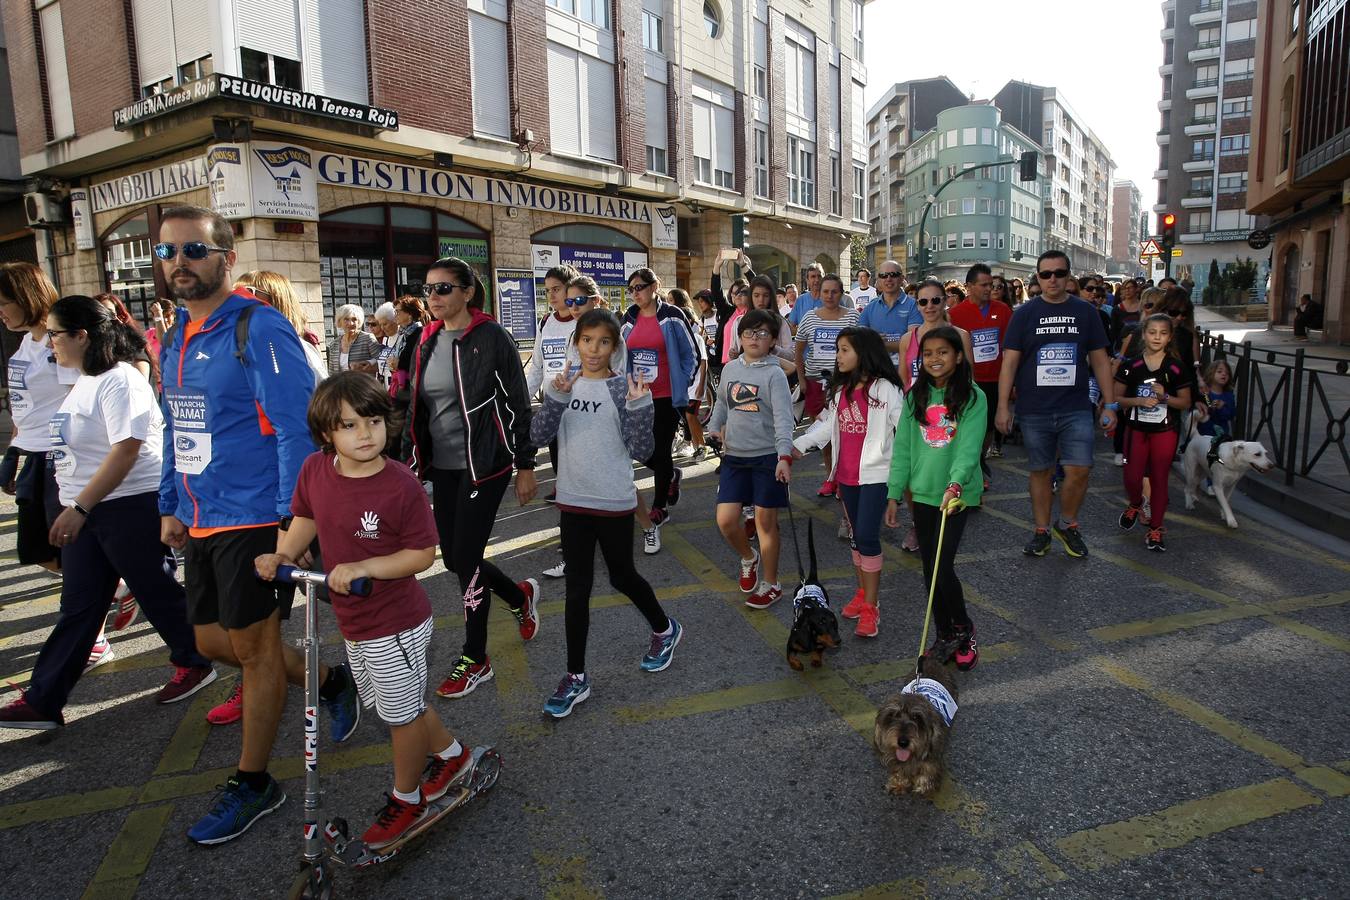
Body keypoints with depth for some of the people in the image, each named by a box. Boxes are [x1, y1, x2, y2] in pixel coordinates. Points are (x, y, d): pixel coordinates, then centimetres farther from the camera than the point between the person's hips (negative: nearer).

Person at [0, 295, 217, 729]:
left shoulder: (119, 381, -16)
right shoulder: (86, 382, 14)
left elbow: (126, 450, -24)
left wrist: (79, 507, -24)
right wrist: (74, 509, 18)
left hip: (131, 508, -9)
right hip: (86, 512, 9)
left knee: (157, 592, 5)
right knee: (78, 608, 11)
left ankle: (195, 664, 24)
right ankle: (42, 701, 16)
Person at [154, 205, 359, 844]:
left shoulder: (259, 331, -15)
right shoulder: (176, 338, 12)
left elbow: (297, 428, -19)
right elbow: (176, 430, 20)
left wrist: (294, 519, -21)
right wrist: (172, 507, 19)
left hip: (254, 520, -9)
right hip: (199, 523, 9)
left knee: (254, 647, 4)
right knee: (212, 641, 16)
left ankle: (252, 784, 22)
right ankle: (331, 682, 36)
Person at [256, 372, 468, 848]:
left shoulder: (401, 486, -24)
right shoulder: (314, 470, -7)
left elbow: (423, 553, -19)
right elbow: (306, 517, 11)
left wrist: (363, 567, -28)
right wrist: (283, 555, -5)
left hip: (396, 625, -7)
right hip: (353, 623, 7)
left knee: (401, 714, 12)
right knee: (393, 706, 25)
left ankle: (406, 798, 36)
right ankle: (449, 752, 49)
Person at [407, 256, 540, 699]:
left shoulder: (491, 339, -11)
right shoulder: (427, 343, 8)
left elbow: (517, 406, -9)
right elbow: (416, 409, 16)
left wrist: (525, 466, -8)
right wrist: (413, 463, 16)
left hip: (484, 464, -7)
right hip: (443, 467, 7)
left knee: (466, 557, -4)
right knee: (453, 557, 10)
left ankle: (475, 660, 14)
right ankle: (520, 596, 38)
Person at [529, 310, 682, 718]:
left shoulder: (624, 387, -10)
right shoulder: (567, 383, 3)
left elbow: (641, 451, -11)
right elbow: (540, 435, -4)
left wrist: (639, 406, -24)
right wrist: (555, 397, -18)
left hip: (614, 502, -3)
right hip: (573, 500, 4)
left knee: (622, 576, 14)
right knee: (577, 588, 8)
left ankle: (665, 630, 42)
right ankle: (575, 677, 18)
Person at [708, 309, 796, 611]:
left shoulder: (774, 374, -9)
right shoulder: (730, 368, 7)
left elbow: (783, 417, -19)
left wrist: (784, 456, -31)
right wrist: (714, 429, 11)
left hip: (768, 456, -4)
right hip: (734, 456, 5)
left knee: (765, 522, 4)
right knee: (726, 520, -1)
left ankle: (770, 584, 21)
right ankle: (749, 558, 30)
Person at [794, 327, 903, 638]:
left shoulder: (885, 388, -11)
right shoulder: (840, 390, 10)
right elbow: (827, 425, 15)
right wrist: (798, 445, 6)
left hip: (875, 474, -7)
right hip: (846, 475, 7)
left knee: (867, 536, -10)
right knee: (856, 536, 15)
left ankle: (871, 606, 0)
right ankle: (863, 594, 29)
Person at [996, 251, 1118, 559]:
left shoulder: (1085, 312, 5)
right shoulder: (1025, 313, 1)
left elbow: (1099, 359, 8)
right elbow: (1010, 361, -1)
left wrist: (1110, 404, 5)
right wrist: (1003, 406, -5)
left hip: (1076, 409, 0)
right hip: (1034, 411, 0)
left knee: (1079, 469, -8)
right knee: (1041, 472, 8)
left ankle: (1068, 524, 17)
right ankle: (1042, 531, 23)